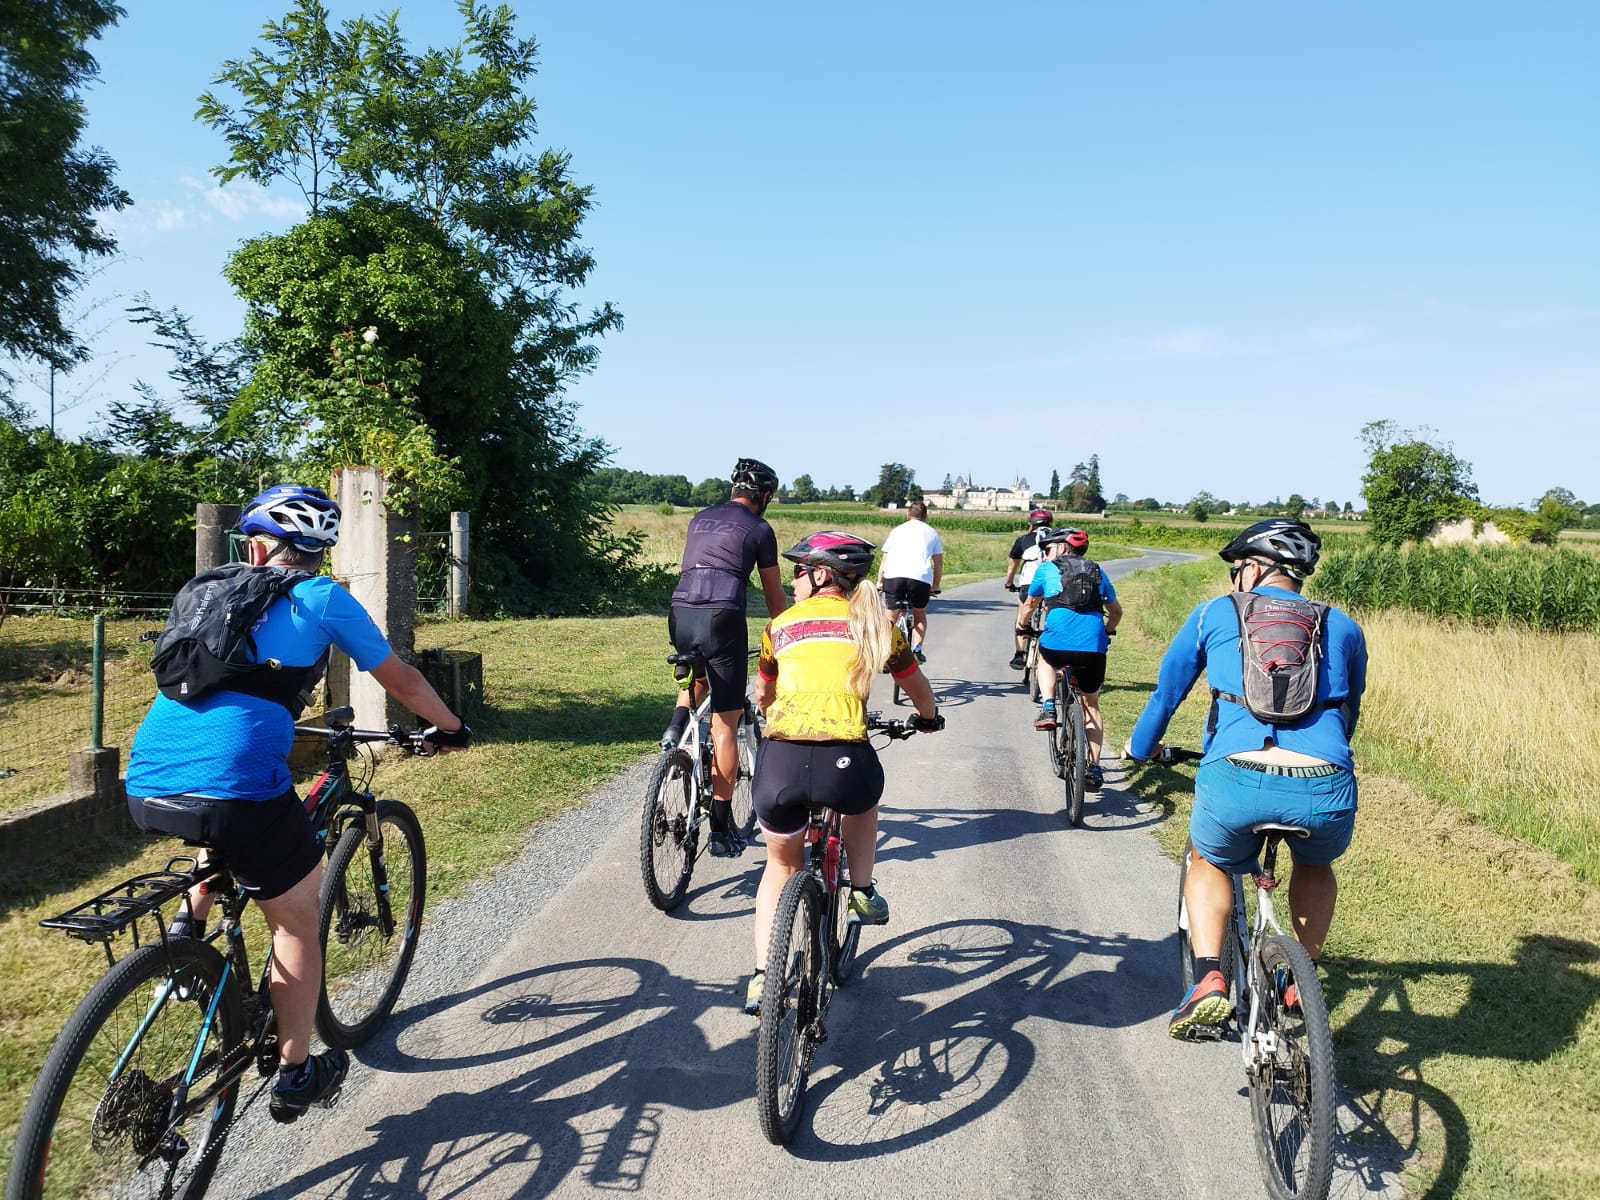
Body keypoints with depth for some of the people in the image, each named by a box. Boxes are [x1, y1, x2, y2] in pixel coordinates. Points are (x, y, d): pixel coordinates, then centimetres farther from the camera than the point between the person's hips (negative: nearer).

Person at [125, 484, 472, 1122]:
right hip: (237, 787, -5)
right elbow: (401, 679, 16)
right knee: (296, 920, 16)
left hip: (143, 787, 6)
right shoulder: (322, 598, 8)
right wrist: (451, 727, 34)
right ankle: (296, 1074, 25)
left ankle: (190, 924, 30)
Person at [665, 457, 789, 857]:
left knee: (697, 670, 38)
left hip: (680, 613, 5)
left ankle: (678, 724, 10)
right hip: (722, 617, -5)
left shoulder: (700, 519, 24)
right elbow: (774, 595, 13)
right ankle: (721, 828, 3)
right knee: (725, 724, 1)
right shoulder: (759, 529, 9)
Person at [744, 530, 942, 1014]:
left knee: (781, 866, 27)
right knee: (862, 801, 39)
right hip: (844, 764, -1)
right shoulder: (873, 625, 16)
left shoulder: (781, 625, 17)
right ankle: (863, 892, 29)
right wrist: (928, 718, 55)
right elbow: (918, 688, 33)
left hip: (779, 762, 1)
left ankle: (762, 976, 19)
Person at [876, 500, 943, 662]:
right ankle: (917, 650, 5)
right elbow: (938, 563, 21)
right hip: (920, 577, 0)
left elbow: (884, 560, 26)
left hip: (893, 575, 0)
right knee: (920, 615, 21)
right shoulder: (931, 532, 23)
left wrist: (879, 582, 32)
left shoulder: (897, 530, 25)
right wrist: (935, 587, 30)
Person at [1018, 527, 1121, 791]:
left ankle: (1047, 708, 16)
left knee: (1045, 655, 36)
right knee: (1091, 705, 22)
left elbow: (1030, 604, 26)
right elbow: (1116, 611, 31)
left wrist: (1021, 625, 46)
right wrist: (1107, 632, 50)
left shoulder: (1047, 569, 16)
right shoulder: (1097, 571, 23)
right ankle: (1093, 769, 16)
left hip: (1057, 643, -2)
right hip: (1094, 648, 2)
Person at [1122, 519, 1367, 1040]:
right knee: (1315, 866, 37)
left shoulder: (1213, 614, 17)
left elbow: (1165, 694, 26)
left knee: (1211, 865, 30)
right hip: (1325, 793, 2)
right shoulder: (1343, 628, 23)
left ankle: (1208, 980, 11)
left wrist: (1140, 748, 45)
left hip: (1236, 784, -2)